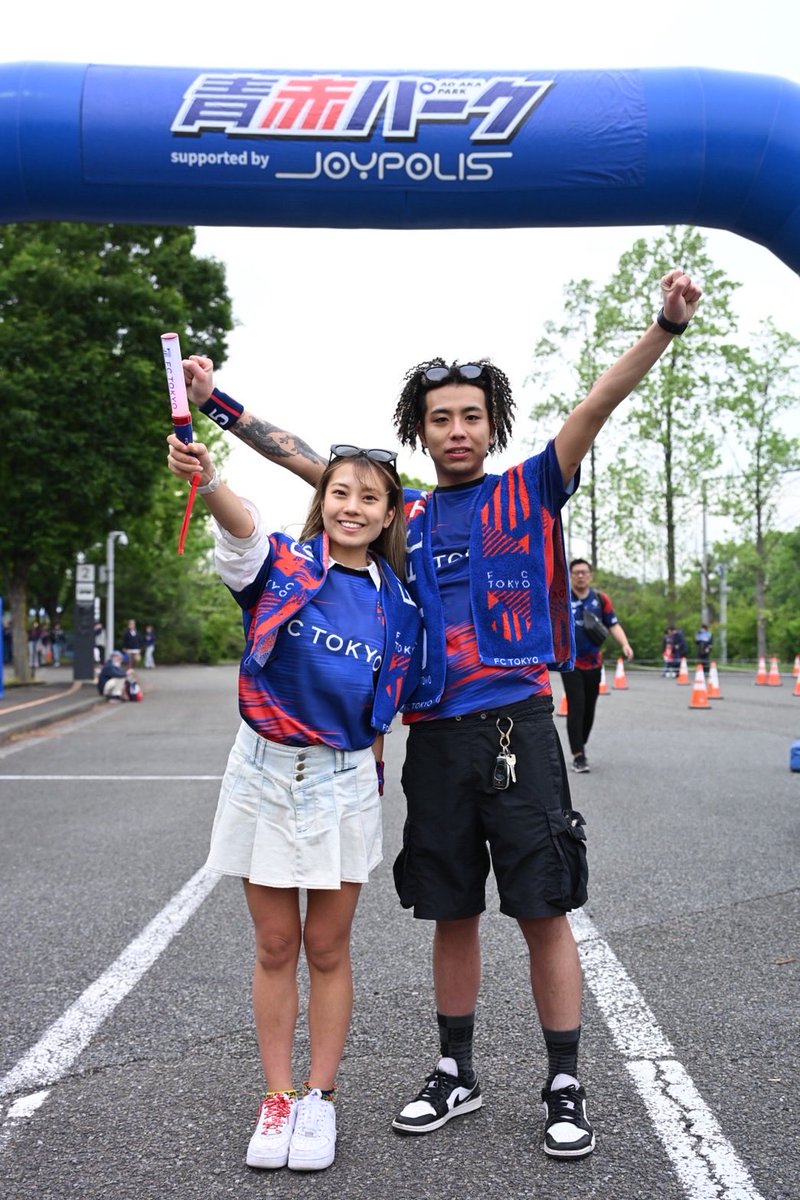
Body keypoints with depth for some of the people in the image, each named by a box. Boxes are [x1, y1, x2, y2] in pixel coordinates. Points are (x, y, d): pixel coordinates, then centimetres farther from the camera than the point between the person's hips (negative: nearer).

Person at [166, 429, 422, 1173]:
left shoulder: (395, 602, 2)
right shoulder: (284, 566, -6)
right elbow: (241, 529, -30)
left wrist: (371, 755, 6)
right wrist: (204, 478, -50)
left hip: (345, 782, 1)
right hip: (266, 771, -1)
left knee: (327, 949, 9)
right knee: (275, 947, 8)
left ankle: (319, 1098, 24)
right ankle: (277, 1097, 23)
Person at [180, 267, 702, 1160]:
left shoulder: (528, 492, 5)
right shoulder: (403, 515, 13)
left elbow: (602, 401, -5)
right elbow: (306, 459, 16)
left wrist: (667, 325, -16)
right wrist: (217, 403, 13)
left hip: (517, 728, -3)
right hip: (433, 740, 3)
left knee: (543, 910, 1)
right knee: (452, 913, 13)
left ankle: (564, 1087, 14)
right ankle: (456, 1073, 28)